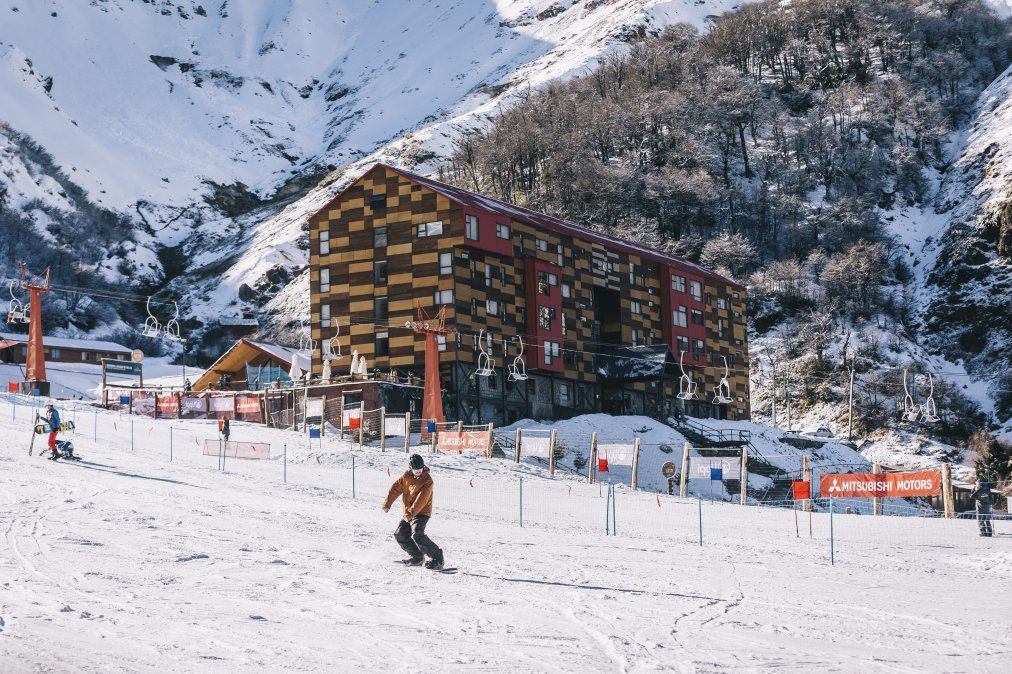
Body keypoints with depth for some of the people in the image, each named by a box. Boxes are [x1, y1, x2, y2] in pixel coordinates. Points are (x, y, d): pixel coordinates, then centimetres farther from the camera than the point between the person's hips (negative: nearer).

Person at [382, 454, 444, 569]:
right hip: (408, 513, 7)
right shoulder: (406, 476, 1)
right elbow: (396, 488, 9)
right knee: (400, 535, 5)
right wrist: (387, 504, 4)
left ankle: (437, 558, -18)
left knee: (417, 535, -25)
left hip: (421, 512, -7)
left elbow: (421, 499, -27)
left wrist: (411, 513, -34)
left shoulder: (427, 480, -18)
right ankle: (417, 557, 18)